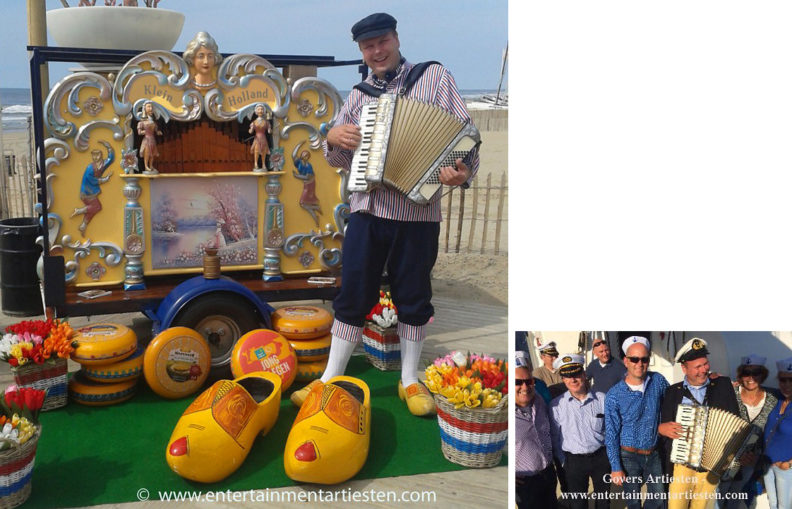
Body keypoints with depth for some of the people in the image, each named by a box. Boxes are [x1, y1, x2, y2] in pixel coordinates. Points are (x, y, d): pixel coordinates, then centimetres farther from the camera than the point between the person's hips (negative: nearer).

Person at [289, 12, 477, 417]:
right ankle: (331, 378, 20)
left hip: (417, 213, -3)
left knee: (413, 298, 9)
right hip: (366, 211, 3)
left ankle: (410, 380, 25)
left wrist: (462, 171, -24)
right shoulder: (359, 95, 14)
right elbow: (339, 159, 18)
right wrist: (333, 138, -5)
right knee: (352, 296, 7)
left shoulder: (434, 77, 3)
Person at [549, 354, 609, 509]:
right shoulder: (557, 405, -9)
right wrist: (563, 462, 2)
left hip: (601, 457, 1)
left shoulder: (602, 399, -7)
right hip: (574, 461, -1)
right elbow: (555, 437, 0)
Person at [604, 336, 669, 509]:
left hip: (654, 454, 3)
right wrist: (616, 468, -12)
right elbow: (611, 435, -12)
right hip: (629, 456, -3)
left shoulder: (658, 381, -8)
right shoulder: (614, 396, -17)